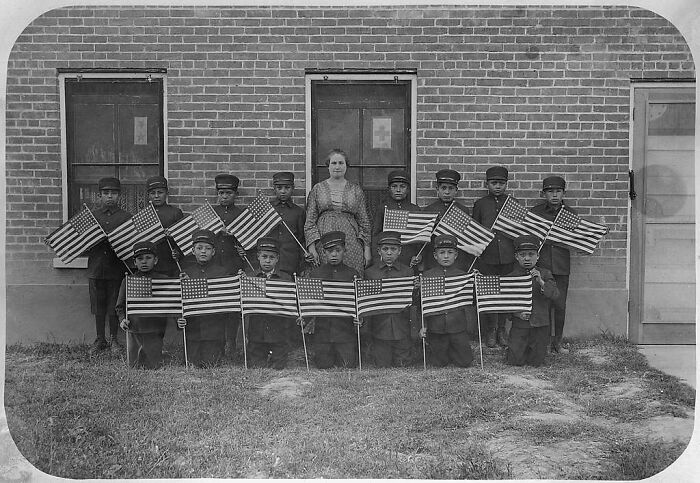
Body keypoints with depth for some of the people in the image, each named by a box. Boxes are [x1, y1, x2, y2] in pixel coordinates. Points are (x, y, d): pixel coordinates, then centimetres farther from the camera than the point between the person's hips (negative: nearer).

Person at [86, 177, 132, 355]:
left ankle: (113, 340, 18)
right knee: (98, 307, 8)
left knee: (114, 306, 3)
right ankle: (100, 340, 22)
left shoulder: (126, 217, 4)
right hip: (96, 267, 2)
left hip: (116, 268, -2)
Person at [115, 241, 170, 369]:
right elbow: (120, 306, 13)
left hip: (154, 331, -2)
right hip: (133, 330, 2)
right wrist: (122, 319, -4)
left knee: (151, 366, 1)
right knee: (132, 365, 6)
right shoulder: (127, 281, 7)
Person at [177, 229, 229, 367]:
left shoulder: (222, 272, 2)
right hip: (191, 332, 2)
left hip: (214, 334, -2)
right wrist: (179, 319, -7)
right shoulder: (185, 272, 9)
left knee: (211, 368, -4)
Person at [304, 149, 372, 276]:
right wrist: (311, 247, -5)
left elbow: (364, 221, 11)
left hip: (351, 242, 1)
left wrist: (367, 248, 4)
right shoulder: (318, 189, 8)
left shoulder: (356, 190, 10)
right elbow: (310, 221, 5)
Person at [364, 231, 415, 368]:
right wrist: (365, 325, -2)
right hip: (379, 330, 0)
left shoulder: (408, 272, 5)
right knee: (382, 367, 5)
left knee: (402, 366, 6)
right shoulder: (370, 272, 4)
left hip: (402, 330, 0)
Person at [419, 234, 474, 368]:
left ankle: (450, 351, 32)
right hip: (436, 327, 0)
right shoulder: (427, 275, 1)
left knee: (465, 362, 4)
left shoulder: (462, 275, 3)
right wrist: (423, 325, -5)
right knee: (438, 363, 5)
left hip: (458, 326, 1)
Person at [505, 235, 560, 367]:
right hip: (519, 325, 0)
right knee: (515, 361, -3)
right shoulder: (512, 277, 0)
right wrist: (518, 313, -16)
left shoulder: (545, 274, 2)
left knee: (536, 362, 4)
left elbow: (555, 294, -11)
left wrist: (541, 282, -25)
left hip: (540, 325, 0)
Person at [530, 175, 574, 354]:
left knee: (560, 304, 4)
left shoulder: (570, 214, 6)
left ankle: (557, 341, 18)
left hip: (561, 265, 1)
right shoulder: (536, 211, 2)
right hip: (540, 263, -1)